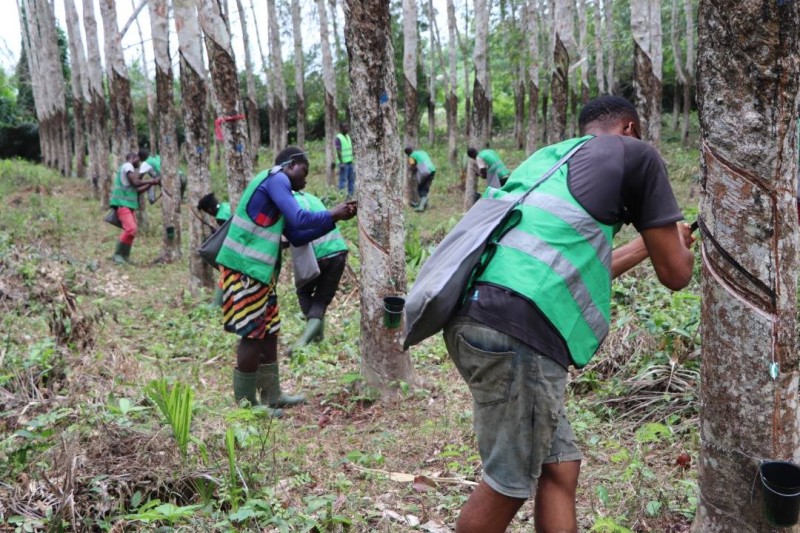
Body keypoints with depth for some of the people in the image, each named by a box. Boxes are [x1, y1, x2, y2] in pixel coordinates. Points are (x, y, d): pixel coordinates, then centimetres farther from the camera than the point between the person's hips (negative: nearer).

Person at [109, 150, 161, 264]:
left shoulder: (130, 169, 24)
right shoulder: (127, 166, -5)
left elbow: (137, 189, 21)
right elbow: (135, 182, -15)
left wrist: (151, 184, 15)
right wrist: (151, 181, -4)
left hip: (128, 203, 10)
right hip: (122, 203, -10)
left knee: (131, 230, 8)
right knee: (130, 229, -20)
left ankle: (125, 256, 13)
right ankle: (118, 254, -13)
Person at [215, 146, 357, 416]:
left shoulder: (278, 187, 19)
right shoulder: (275, 178, -10)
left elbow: (297, 237, 18)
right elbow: (299, 219, -21)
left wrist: (333, 220, 12)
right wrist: (332, 214, -5)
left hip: (259, 270, 10)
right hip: (244, 269, -10)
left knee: (268, 332, 15)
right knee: (252, 335, -4)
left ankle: (271, 395, 25)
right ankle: (246, 403, 6)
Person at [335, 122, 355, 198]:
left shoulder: (348, 137, 15)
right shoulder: (338, 138, -10)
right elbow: (338, 152, -15)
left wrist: (353, 160, 17)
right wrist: (341, 163, -20)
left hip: (350, 162, 8)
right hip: (344, 163, -8)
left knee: (352, 179, 10)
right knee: (343, 180, -5)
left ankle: (351, 194, 17)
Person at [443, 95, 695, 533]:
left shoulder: (546, 159, 29)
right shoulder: (634, 153, 8)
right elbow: (675, 274, 11)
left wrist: (643, 246, 46)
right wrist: (676, 240, 33)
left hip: (477, 318, 8)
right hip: (517, 332, -8)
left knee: (559, 467, 18)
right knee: (508, 486, 8)